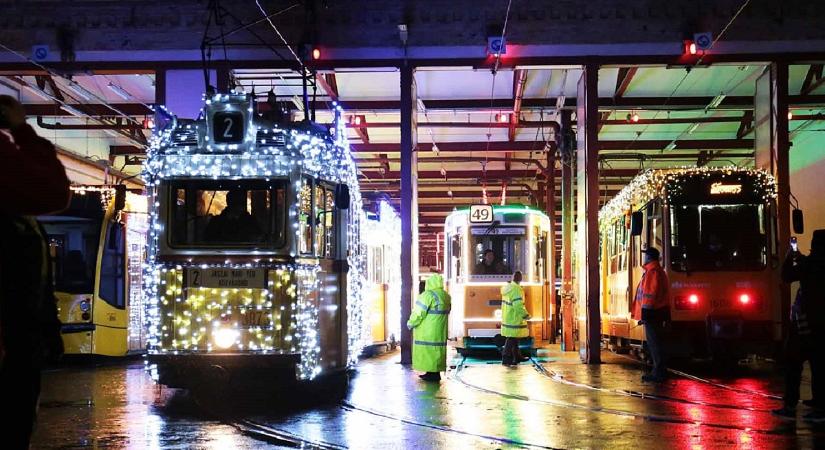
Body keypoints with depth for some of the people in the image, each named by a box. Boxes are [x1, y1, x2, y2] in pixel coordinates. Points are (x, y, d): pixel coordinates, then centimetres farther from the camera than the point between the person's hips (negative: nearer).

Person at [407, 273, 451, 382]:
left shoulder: (428, 295, -16)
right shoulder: (446, 296, 8)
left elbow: (419, 313, -15)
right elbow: (446, 313, 13)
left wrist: (411, 323, -2)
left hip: (427, 331, -8)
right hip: (440, 331, 8)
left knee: (427, 350, -2)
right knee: (437, 348, 13)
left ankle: (432, 373, -4)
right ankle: (436, 373, 16)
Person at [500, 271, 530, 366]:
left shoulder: (507, 288, 9)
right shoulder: (517, 290, -20)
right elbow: (518, 306, -26)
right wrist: (526, 315, -15)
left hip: (507, 318, 9)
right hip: (514, 319, -9)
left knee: (514, 338, 19)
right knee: (512, 339, -3)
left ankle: (517, 357, 29)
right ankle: (506, 359, -1)